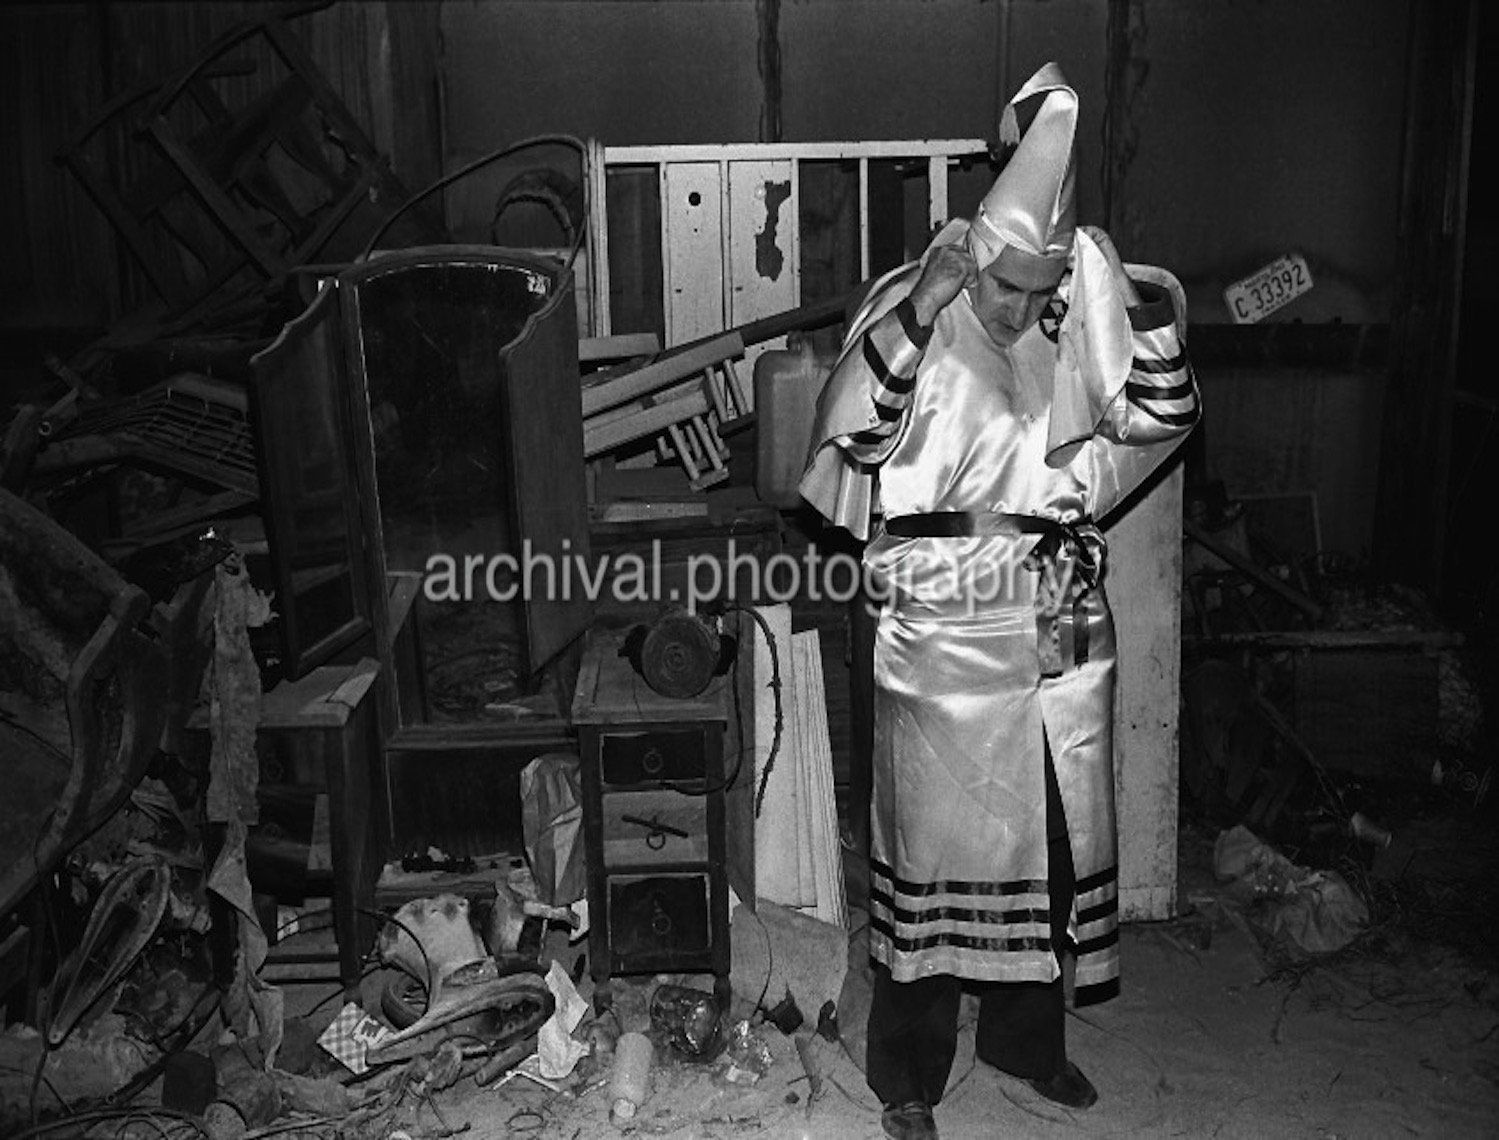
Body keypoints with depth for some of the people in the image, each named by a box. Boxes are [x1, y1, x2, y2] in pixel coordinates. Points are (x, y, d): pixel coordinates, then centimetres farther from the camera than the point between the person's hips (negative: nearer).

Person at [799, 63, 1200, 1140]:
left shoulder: (1076, 328, 3)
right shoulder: (914, 310, -10)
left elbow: (1158, 419, 9)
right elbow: (847, 444, -21)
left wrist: (1159, 329, -8)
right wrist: (910, 321, -30)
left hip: (1065, 635, 5)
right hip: (945, 637, -5)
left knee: (1053, 840, 16)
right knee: (935, 848, 5)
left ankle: (1027, 1037, 37)